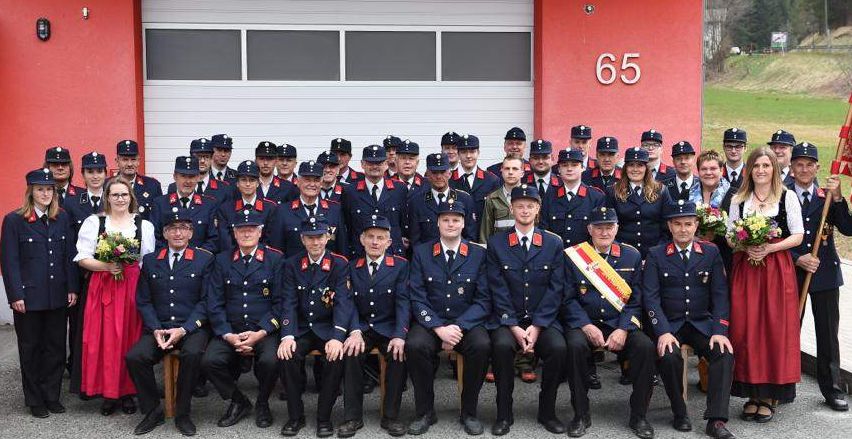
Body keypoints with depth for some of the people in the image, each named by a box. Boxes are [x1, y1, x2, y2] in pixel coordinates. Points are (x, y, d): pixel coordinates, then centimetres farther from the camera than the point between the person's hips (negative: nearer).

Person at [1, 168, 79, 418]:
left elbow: (70, 256, 6)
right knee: (31, 348, 9)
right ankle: (35, 400, 20)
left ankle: (52, 396, 22)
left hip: (57, 295, 3)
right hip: (29, 296, -3)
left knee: (56, 347, 8)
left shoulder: (62, 218, 7)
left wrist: (72, 288, 1)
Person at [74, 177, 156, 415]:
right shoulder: (94, 222, 6)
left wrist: (128, 267, -6)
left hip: (134, 287, 1)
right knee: (105, 340, -1)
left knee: (130, 339, 2)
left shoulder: (144, 224, 8)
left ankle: (128, 391, 13)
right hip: (103, 287, 0)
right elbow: (82, 257, 1)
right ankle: (108, 393, 11)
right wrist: (106, 266, -14)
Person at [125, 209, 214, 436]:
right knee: (134, 357, -24)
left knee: (192, 353, -34)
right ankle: (153, 411, -2)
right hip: (158, 329, 3)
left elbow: (206, 301, -2)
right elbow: (143, 301, 10)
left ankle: (182, 413, -12)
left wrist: (183, 329, -13)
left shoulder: (205, 259, 5)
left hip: (192, 328, -3)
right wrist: (156, 329, -7)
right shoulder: (150, 260, 14)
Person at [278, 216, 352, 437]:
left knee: (337, 355, -30)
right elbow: (289, 303, -4)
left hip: (329, 328, -1)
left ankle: (324, 417, -12)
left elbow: (343, 302, -13)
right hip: (301, 329, 2)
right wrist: (287, 336, -21)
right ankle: (295, 416, -9)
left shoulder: (340, 264, -3)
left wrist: (337, 337, -29)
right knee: (288, 355, -27)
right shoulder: (292, 265, 4)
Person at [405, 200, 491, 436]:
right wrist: (439, 328, -17)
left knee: (482, 345, -31)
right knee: (414, 345, -31)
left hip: (467, 322, 0)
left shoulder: (478, 254, 4)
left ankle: (469, 411, -9)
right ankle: (425, 411, -10)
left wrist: (459, 327, -16)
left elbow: (483, 300, -1)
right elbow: (417, 297, -3)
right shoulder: (421, 252, 5)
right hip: (430, 322, 0)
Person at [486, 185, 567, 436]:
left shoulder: (554, 243, 6)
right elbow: (498, 290, -3)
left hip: (543, 319, 1)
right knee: (501, 345, -31)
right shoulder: (496, 243, 3)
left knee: (559, 348, -27)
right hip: (506, 320, -1)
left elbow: (556, 289, 0)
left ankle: (547, 411, -4)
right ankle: (504, 413, -12)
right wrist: (514, 327, -13)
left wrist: (537, 326, -11)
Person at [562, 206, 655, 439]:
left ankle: (638, 415, -9)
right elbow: (569, 298, -2)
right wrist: (586, 326, -17)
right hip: (584, 323, -1)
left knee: (646, 347, -26)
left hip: (620, 325, 2)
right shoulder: (573, 256, 1)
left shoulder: (631, 256, 6)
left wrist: (623, 330, -13)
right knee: (575, 346, -33)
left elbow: (636, 300, 3)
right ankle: (581, 415, -16)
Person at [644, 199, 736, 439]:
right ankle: (680, 413, -8)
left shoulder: (711, 253, 7)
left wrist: (719, 331, -12)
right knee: (668, 356, -30)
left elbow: (720, 295, 2)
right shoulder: (656, 255, 2)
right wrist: (663, 332, -19)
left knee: (725, 352, -25)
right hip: (669, 324, -2)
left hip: (703, 323, 2)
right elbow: (651, 297, -5)